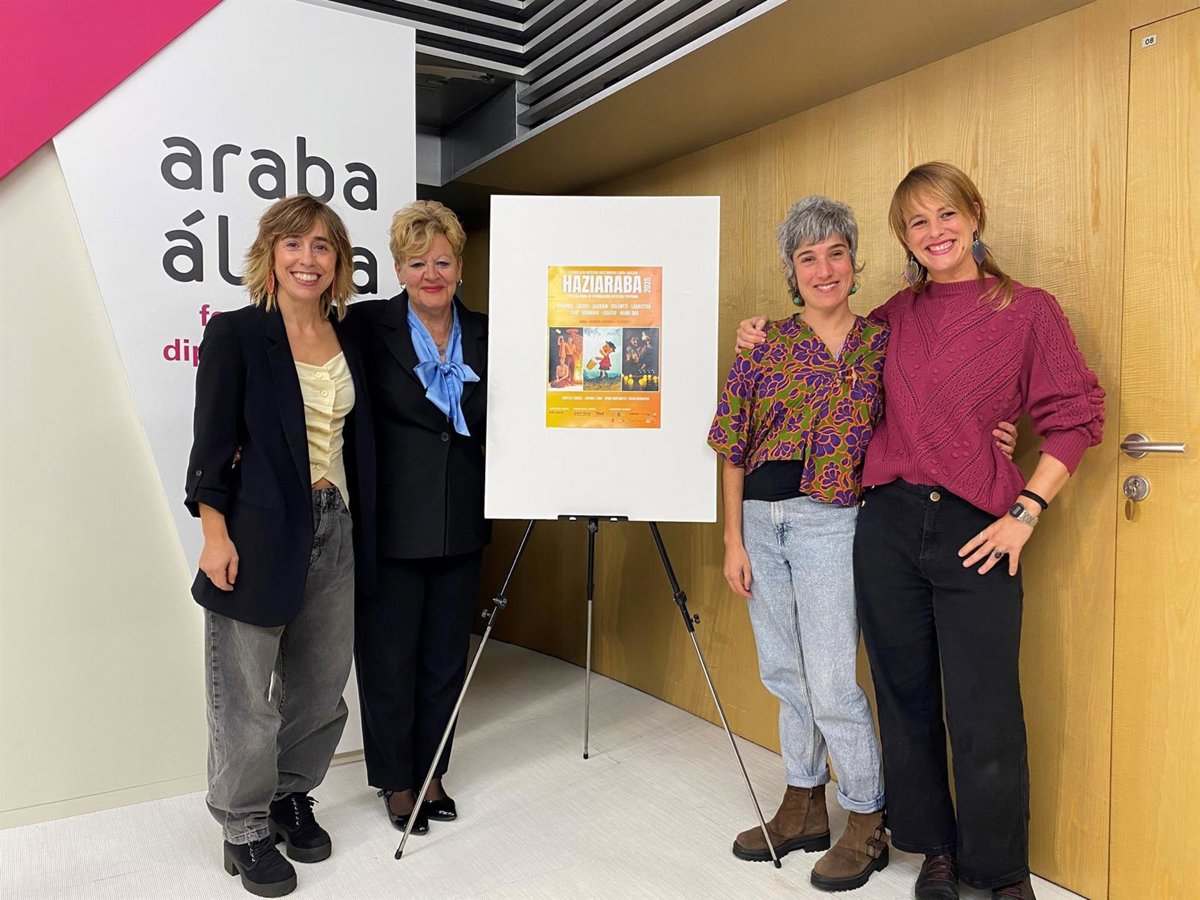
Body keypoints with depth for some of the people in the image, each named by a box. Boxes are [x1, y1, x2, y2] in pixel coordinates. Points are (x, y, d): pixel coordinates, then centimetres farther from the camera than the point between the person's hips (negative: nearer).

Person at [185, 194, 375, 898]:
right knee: (246, 693, 5)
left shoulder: (348, 339, 9)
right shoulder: (236, 334, -6)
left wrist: (359, 531, 12)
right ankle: (245, 830, 25)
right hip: (259, 533, -5)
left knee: (322, 684, 14)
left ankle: (292, 798, 36)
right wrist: (215, 536, -13)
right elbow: (212, 443, -8)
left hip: (333, 529, 5)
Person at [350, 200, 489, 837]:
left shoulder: (484, 336, 5)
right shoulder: (368, 326, -6)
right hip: (390, 525, -3)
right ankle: (395, 780, 30)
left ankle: (430, 771, 35)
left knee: (446, 656, 15)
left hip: (460, 527, 4)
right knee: (389, 657, 9)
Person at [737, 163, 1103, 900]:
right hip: (888, 522, 4)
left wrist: (1026, 513, -7)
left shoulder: (1029, 310, 0)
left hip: (976, 533, -3)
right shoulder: (897, 314, 10)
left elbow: (1076, 418, -1)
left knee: (983, 716, -1)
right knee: (906, 698, 12)